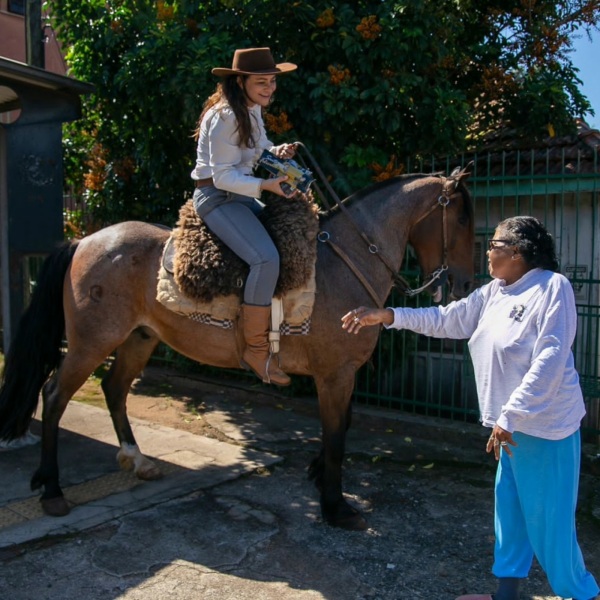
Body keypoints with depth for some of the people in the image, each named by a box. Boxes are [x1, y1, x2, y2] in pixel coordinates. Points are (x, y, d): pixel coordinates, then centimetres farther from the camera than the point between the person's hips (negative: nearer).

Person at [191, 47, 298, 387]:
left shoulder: (253, 110, 10)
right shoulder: (225, 117, -18)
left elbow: (259, 148, 23)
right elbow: (223, 177, -21)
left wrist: (278, 152, 1)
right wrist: (265, 185, -30)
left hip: (240, 195, 10)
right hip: (217, 197, -10)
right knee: (266, 259, -28)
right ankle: (256, 349, -17)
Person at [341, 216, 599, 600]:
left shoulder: (552, 286, -17)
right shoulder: (495, 291, 8)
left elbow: (550, 361, -23)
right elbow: (446, 319, 10)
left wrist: (509, 416, -24)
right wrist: (386, 316, 3)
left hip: (545, 425, -9)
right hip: (515, 422, 9)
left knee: (548, 519, 2)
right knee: (509, 508, 18)